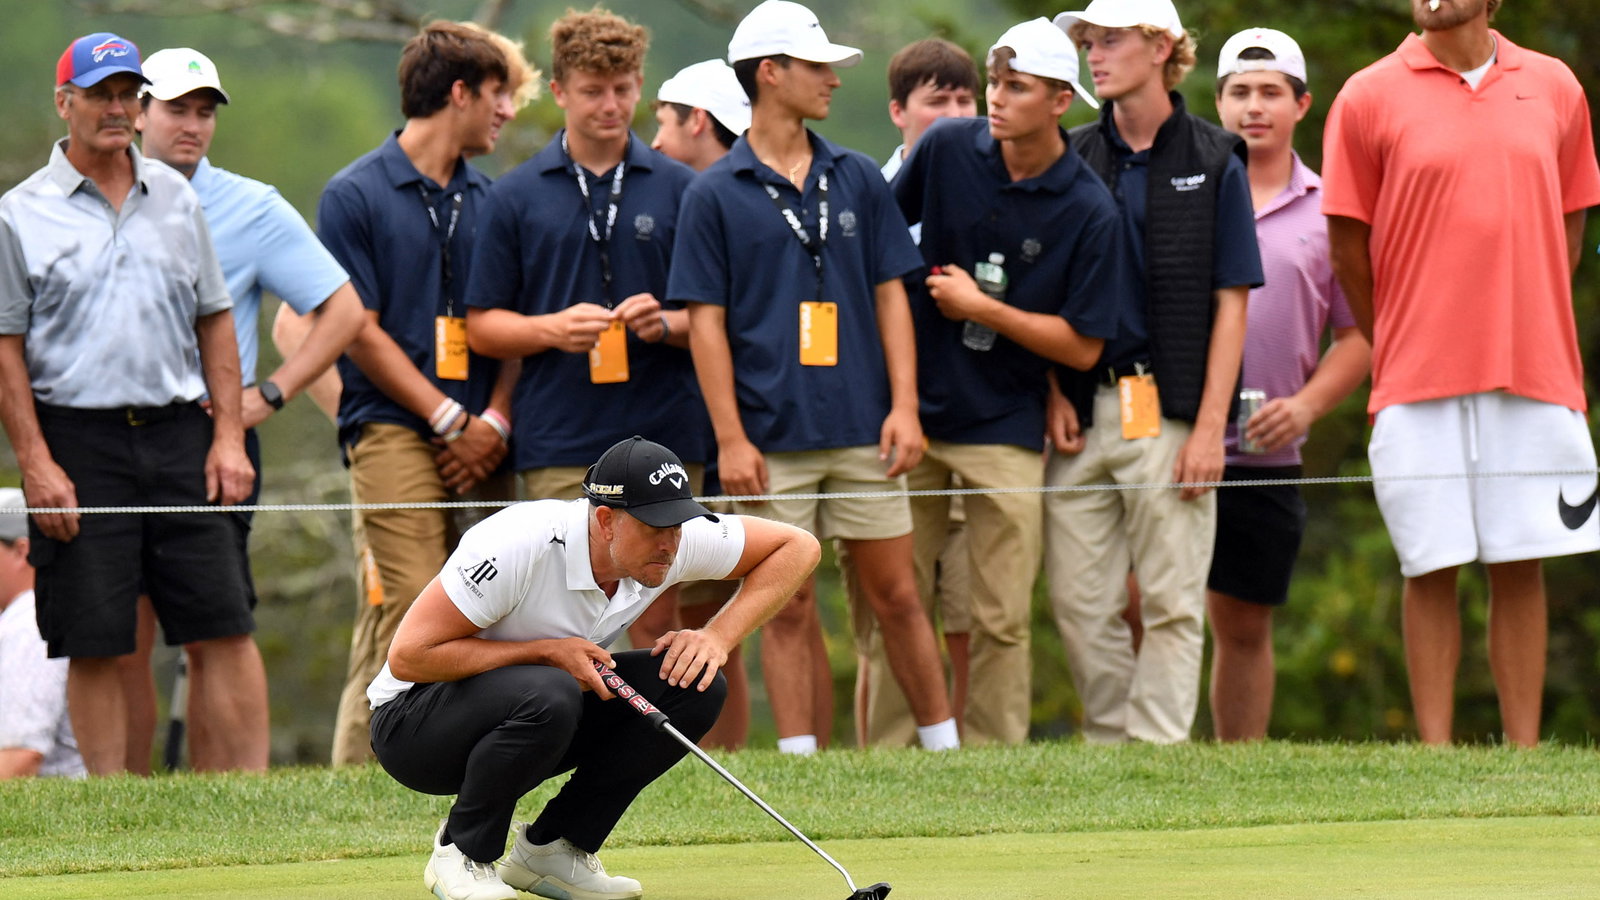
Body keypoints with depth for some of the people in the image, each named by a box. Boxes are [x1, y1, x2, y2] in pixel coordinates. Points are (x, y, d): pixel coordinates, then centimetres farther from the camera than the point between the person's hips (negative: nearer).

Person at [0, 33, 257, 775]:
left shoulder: (175, 199, 13)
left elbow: (214, 322, 15)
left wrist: (229, 436, 5)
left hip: (178, 435, 3)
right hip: (77, 441, -3)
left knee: (222, 627, -2)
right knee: (93, 644, -1)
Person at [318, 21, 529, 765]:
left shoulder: (490, 199, 17)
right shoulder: (356, 195, 1)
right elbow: (359, 333, -3)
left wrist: (494, 421, -2)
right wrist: (452, 420, -7)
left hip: (481, 439, 5)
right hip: (395, 431, -5)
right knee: (406, 619, -13)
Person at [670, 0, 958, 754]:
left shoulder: (858, 181, 10)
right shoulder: (714, 196, 0)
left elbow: (889, 295, 10)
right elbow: (705, 321, -1)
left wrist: (904, 407, -1)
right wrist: (730, 437, -8)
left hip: (864, 433, 2)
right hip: (773, 437, -2)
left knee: (895, 594, 5)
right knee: (789, 608, 1)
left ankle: (945, 748, 12)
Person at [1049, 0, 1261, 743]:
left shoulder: (1213, 163, 3)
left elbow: (1230, 305, 0)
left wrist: (1210, 425, -7)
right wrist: (1055, 396, 1)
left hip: (1170, 410, -3)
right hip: (1083, 409, 3)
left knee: (1172, 600, -3)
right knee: (1079, 600, 2)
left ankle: (1155, 747, 0)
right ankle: (1110, 742, 11)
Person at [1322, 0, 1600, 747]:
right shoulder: (1369, 98, 0)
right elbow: (1348, 245, 4)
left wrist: (1525, 334, 10)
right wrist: (1401, 352, 8)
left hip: (1535, 374, 2)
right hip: (1418, 385, -2)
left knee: (1521, 569, 2)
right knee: (1430, 570, -1)